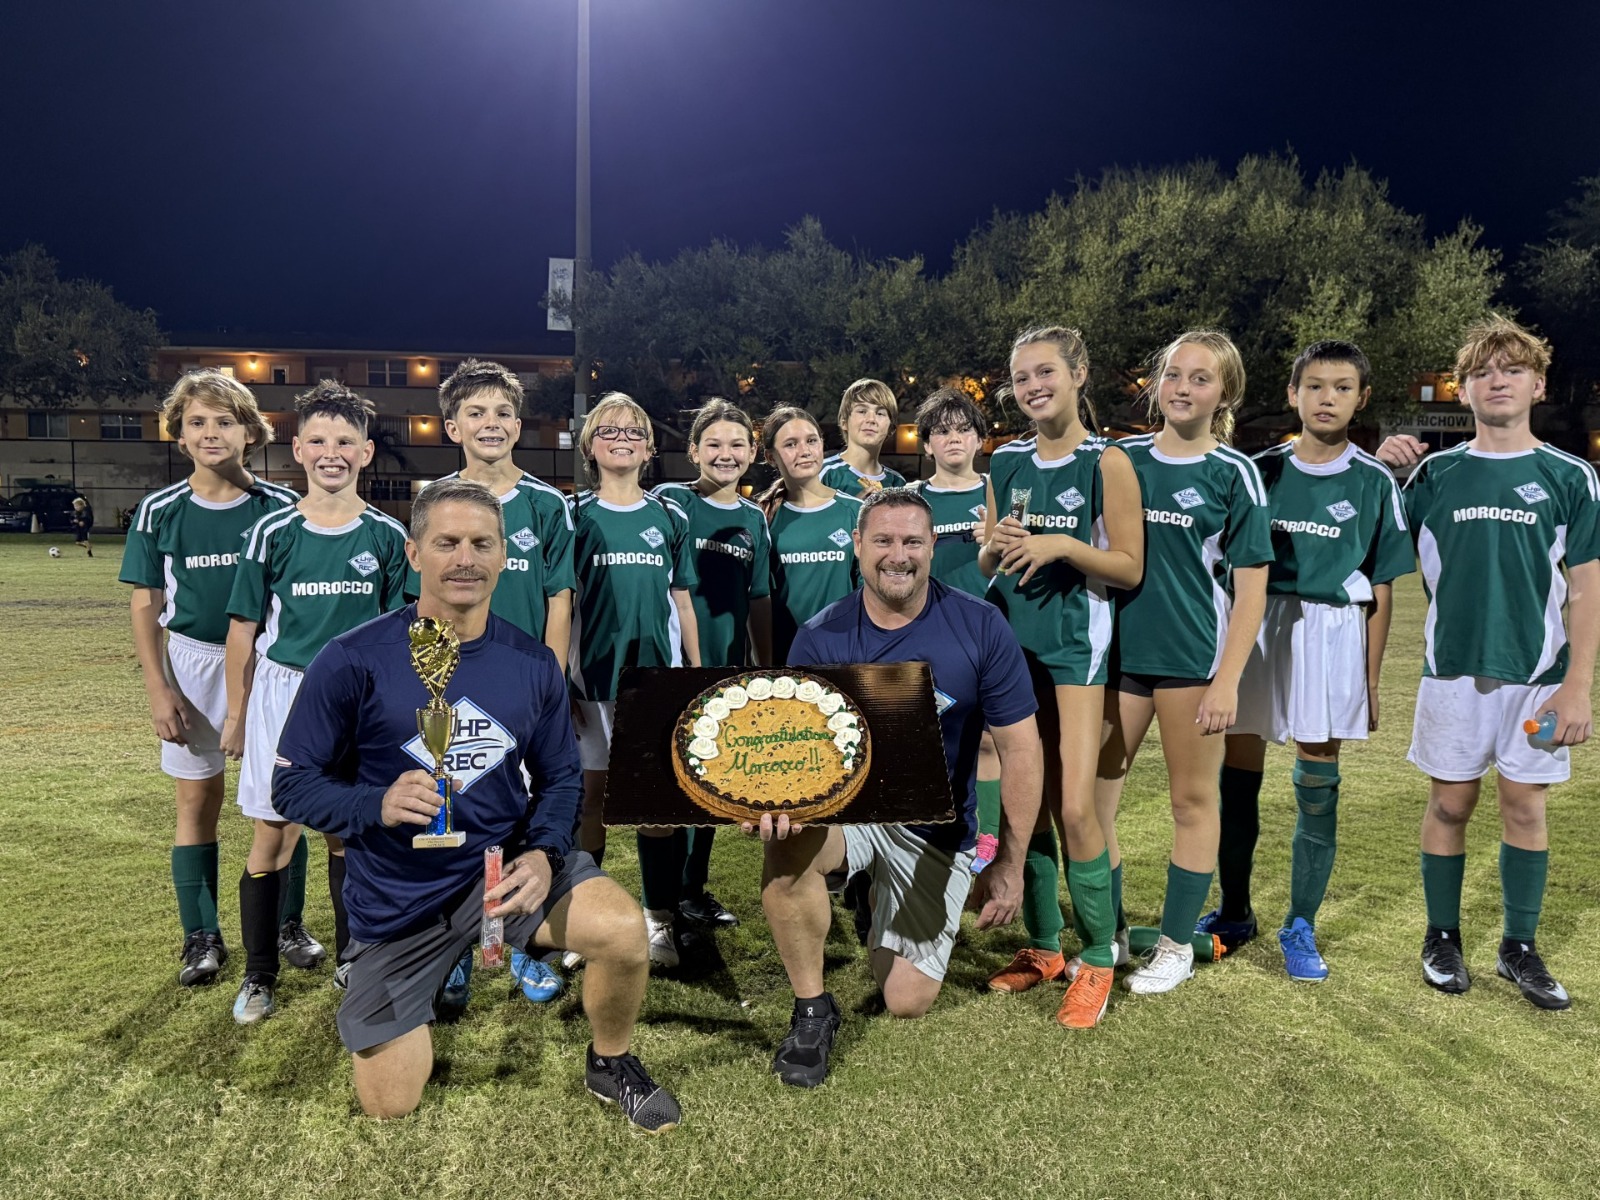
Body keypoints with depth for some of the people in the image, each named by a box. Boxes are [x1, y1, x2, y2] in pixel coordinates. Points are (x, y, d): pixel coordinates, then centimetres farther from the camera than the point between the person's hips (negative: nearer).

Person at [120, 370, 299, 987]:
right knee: (198, 800, 7)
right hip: (193, 663, 1)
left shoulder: (281, 508, -5)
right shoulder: (159, 511, -2)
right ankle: (202, 937, 20)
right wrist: (158, 688, -5)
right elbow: (146, 604, 2)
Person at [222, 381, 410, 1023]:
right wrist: (236, 712, 4)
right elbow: (243, 630, 3)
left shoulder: (387, 536, 0)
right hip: (284, 693, 0)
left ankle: (351, 955, 28)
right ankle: (259, 976, 17)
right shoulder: (273, 533, -2)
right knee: (274, 832, 3)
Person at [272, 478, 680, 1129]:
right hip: (397, 897, -1)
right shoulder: (353, 660, -14)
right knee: (389, 1103, 8)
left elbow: (559, 776, 4)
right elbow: (293, 783, -10)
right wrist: (379, 805, -29)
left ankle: (610, 1064, 7)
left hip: (505, 861, 1)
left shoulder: (532, 663, -3)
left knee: (623, 930, -27)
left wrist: (543, 853, -15)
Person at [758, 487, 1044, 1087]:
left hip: (936, 828, 0)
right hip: (842, 805, 0)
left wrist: (1010, 864, -5)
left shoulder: (981, 628, -11)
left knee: (907, 1002, -1)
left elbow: (1020, 750, -5)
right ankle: (812, 1009, -9)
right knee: (788, 844, -35)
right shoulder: (821, 637, -8)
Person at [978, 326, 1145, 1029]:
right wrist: (997, 546, -7)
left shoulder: (1106, 463, -4)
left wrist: (1063, 546, -19)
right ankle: (1042, 946, 24)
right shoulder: (1006, 463, 10)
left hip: (1074, 643, -5)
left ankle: (1097, 959, 9)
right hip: (1011, 638, 5)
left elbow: (1130, 568, -6)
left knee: (1074, 807, -9)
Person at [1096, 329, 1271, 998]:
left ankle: (1177, 943, 24)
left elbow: (1250, 589, -4)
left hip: (1194, 658, -3)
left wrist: (1227, 681, -11)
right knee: (1090, 794, 4)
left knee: (1192, 800, 7)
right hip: (1119, 649, 4)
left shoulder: (1235, 474, -2)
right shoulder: (1121, 458, 7)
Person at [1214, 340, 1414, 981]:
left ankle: (1300, 928, 18)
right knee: (1238, 776, 6)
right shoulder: (1261, 469, 6)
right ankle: (1233, 913, 24)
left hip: (1330, 634, -1)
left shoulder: (1375, 482, 4)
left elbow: (1380, 589, 4)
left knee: (1317, 788, 3)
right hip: (1253, 625, 1)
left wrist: (1370, 680, 2)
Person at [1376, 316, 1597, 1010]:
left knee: (1524, 806, 6)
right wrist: (1380, 473, -7)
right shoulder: (1436, 473, 4)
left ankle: (1520, 948, 21)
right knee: (1450, 802, 6)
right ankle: (1443, 938, 21)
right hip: (1453, 668, 0)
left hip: (1537, 673, 0)